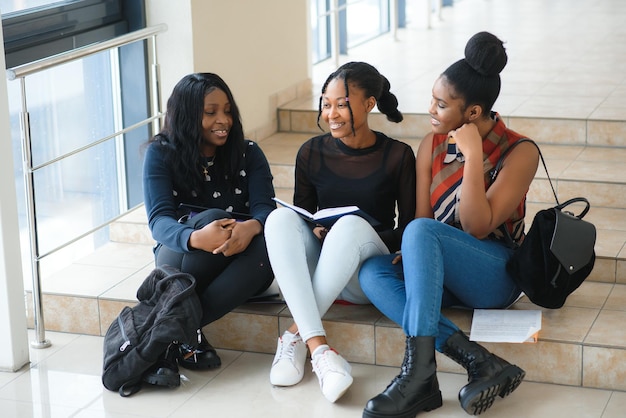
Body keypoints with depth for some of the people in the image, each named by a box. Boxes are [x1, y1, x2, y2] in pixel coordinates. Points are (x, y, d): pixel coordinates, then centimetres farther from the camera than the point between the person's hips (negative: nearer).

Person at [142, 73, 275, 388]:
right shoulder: (161, 153, -2)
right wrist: (196, 238, -39)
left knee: (265, 244, -32)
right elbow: (159, 220, -15)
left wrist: (252, 227, -35)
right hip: (182, 261, -2)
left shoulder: (248, 153, 5)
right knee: (211, 217, -33)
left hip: (238, 268, 2)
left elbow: (265, 208, -8)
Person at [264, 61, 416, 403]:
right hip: (315, 266, 3)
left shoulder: (398, 156, -2)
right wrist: (316, 233, -13)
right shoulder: (312, 153, 4)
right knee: (280, 217, -28)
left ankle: (295, 336, -30)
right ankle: (319, 348, -42)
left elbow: (407, 230, -1)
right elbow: (302, 217, 12)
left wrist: (350, 239, -17)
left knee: (352, 224, -35)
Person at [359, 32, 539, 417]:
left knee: (420, 232, -34)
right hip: (442, 274, 5)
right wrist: (413, 255, -21)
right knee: (373, 272, -27)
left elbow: (477, 227, -16)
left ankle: (420, 370, -41)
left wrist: (472, 156, -22)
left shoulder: (519, 153, -10)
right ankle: (480, 362, -39)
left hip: (495, 277, -5)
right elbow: (421, 215, 1)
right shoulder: (432, 146, 6)